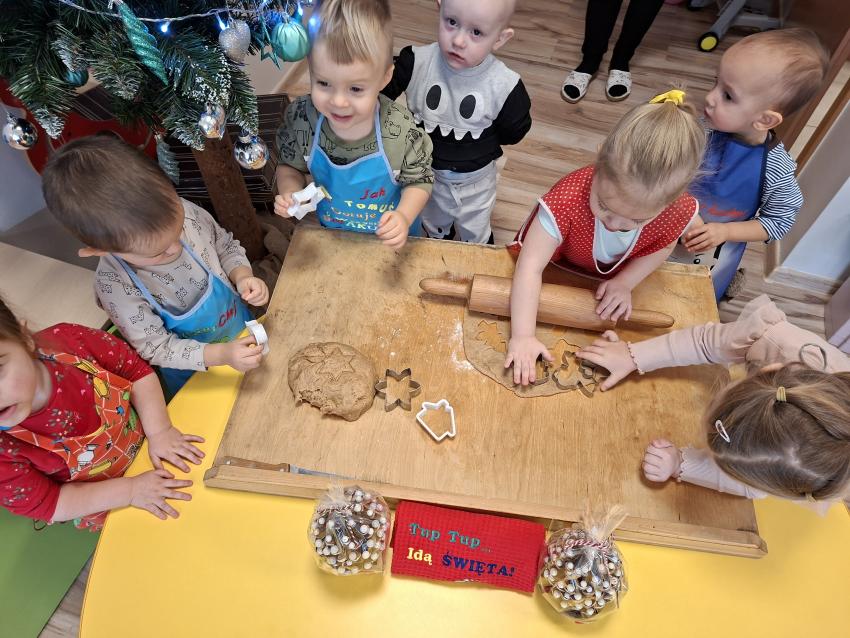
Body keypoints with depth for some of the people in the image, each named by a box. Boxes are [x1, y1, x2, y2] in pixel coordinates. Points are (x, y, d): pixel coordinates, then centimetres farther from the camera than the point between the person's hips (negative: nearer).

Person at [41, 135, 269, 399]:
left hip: (243, 328, 3)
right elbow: (158, 348, -23)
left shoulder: (187, 213, -26)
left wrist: (243, 275, -26)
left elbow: (227, 247, -6)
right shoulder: (115, 285, -33)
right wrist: (222, 354, -35)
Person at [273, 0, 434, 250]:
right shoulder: (300, 118, -27)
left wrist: (404, 217, -35)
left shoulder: (401, 130, -33)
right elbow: (290, 166, -7)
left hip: (391, 236, -1)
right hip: (333, 234, 2)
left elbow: (419, 181, -17)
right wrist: (289, 192, -28)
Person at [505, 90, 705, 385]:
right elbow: (530, 267, -47)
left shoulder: (679, 212, -34)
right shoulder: (569, 200, -47)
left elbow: (660, 248, -10)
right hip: (558, 269, -2)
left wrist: (624, 283, -25)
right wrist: (522, 336, -53)